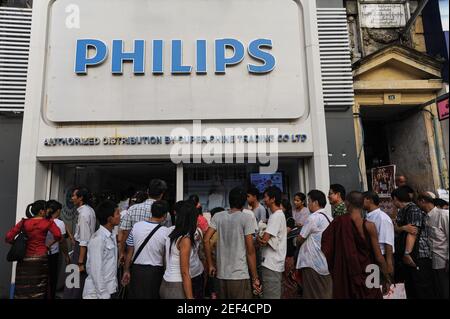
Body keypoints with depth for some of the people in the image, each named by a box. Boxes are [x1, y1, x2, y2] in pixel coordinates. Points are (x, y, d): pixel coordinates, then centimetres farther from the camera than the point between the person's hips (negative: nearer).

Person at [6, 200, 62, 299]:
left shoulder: (24, 222, 3)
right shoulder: (48, 222, -4)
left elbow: (8, 237, -2)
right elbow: (58, 236, -17)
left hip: (25, 259, 3)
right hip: (40, 258, -3)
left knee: (23, 289, 12)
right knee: (38, 289, 8)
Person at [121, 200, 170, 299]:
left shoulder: (136, 226, -9)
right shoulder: (166, 232, -16)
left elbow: (129, 252, -2)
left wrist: (126, 271, 10)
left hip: (137, 269, 3)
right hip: (155, 272, -3)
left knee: (134, 295, 20)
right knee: (152, 296, 17)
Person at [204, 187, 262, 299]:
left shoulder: (217, 216, 3)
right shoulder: (247, 218, -8)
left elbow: (206, 240, -2)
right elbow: (250, 251, -10)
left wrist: (210, 264, 8)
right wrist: (255, 278, -4)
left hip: (221, 274, 4)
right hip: (240, 275, -4)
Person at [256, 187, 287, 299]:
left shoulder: (276, 216, -17)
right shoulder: (279, 214, 14)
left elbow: (264, 240, -21)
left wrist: (257, 238, -2)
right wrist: (261, 239, -3)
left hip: (271, 263, -10)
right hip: (274, 262, 10)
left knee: (271, 295, -3)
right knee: (275, 294, 17)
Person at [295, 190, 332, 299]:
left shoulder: (313, 218, -15)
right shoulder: (329, 218, 8)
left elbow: (300, 239, -8)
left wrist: (298, 244, 13)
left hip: (313, 264, -8)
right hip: (327, 264, 8)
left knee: (313, 295, 2)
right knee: (327, 294, 14)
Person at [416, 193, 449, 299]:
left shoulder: (443, 214, -10)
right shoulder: (425, 218, 10)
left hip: (444, 263, -6)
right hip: (434, 263, 6)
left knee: (446, 293, 1)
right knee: (439, 294, 13)